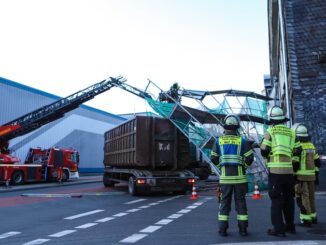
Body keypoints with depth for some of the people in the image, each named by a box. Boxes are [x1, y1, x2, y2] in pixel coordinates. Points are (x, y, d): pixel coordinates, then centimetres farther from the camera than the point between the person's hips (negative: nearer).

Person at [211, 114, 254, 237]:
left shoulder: (219, 140, 1)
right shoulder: (242, 140, -3)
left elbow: (214, 158, 4)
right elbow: (250, 158, -4)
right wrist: (244, 167, 13)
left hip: (225, 176, 1)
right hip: (239, 176, -1)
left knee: (224, 202, 7)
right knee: (240, 202, 9)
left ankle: (222, 229, 6)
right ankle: (243, 229, 12)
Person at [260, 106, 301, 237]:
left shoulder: (270, 130, -5)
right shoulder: (291, 132, 8)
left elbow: (264, 151, -8)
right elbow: (297, 150, 12)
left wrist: (267, 156, 13)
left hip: (275, 170, -4)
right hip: (289, 169, 5)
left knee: (276, 199, 2)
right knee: (288, 198, 17)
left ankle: (278, 228, 2)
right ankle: (290, 226, 27)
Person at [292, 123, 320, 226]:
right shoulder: (311, 145, 10)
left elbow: (295, 164, -18)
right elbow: (317, 162, 14)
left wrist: (291, 176, -12)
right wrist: (316, 175, 19)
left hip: (300, 176, -7)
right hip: (311, 176, 7)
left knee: (302, 198, -2)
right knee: (310, 197, 18)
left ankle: (306, 220, -1)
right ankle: (313, 217, 29)